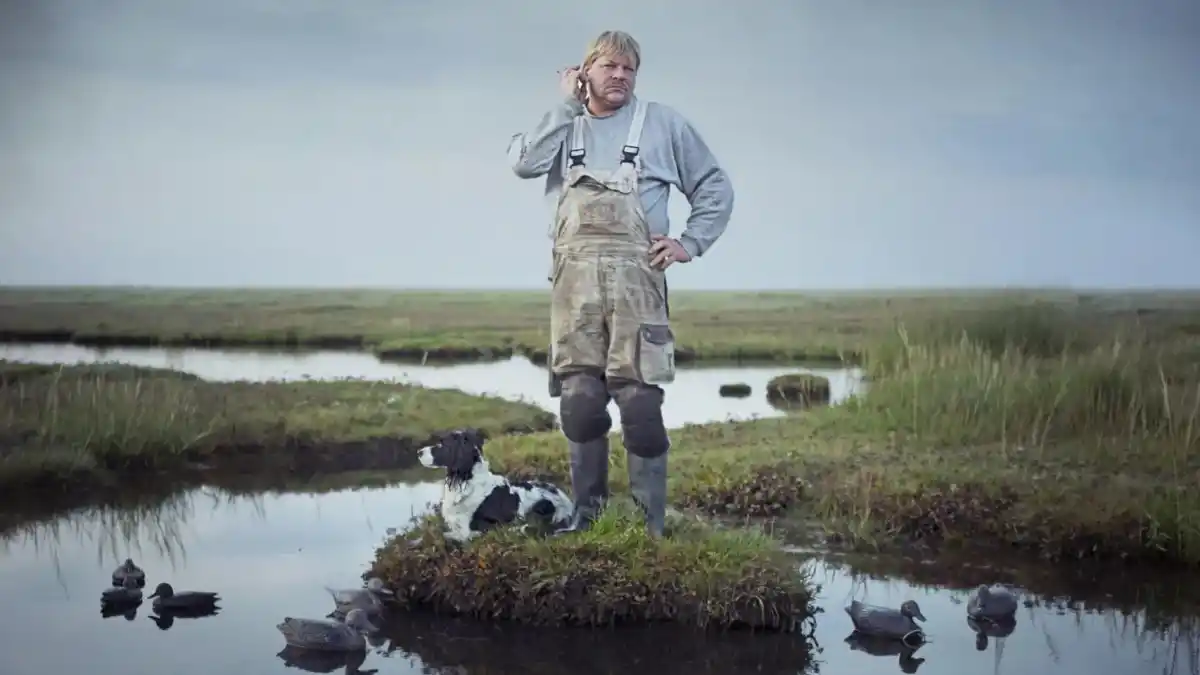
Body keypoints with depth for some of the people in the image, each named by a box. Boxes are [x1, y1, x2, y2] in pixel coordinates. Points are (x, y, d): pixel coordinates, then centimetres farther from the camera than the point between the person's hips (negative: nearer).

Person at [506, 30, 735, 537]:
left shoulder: (662, 123, 12)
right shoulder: (564, 126, 17)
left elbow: (716, 190, 16)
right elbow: (523, 163, -4)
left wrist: (690, 244, 4)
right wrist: (569, 104, 0)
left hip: (635, 276, -2)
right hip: (574, 277, 2)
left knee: (640, 404, -8)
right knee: (580, 400, 0)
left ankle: (649, 527, -4)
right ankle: (587, 515, 10)